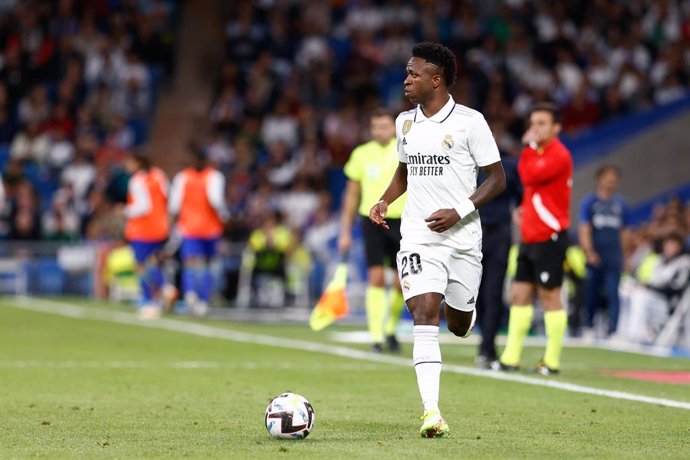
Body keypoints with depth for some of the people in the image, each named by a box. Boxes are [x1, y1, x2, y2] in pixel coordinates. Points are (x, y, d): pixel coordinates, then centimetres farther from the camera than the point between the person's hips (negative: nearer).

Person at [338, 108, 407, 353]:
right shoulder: (361, 154, 6)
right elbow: (352, 195, 11)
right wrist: (345, 232, 8)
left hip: (401, 222, 0)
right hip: (373, 221, 0)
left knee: (403, 284, 1)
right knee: (376, 278, -10)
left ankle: (391, 329, 25)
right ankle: (376, 337, -9)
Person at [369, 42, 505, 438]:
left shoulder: (469, 121, -7)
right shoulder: (405, 122, 9)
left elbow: (497, 178, -5)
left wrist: (460, 211, -17)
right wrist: (385, 201, 7)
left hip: (463, 238, -2)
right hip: (418, 237, 2)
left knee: (458, 325, 9)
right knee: (425, 314, -17)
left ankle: (463, 310, 50)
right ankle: (432, 412, -22)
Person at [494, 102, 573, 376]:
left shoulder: (559, 155, -13)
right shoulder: (537, 153, 16)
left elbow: (529, 176, -25)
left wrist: (528, 146, -13)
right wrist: (525, 209, 12)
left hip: (550, 238, -9)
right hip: (530, 238, 9)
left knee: (549, 296, -4)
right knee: (519, 294, 7)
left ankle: (552, 361, 2)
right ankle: (511, 358, 9)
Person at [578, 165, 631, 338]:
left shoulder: (621, 205, 10)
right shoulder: (589, 202, 2)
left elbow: (624, 232, 15)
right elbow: (584, 229, -4)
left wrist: (624, 255, 11)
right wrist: (589, 252, -16)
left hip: (614, 258, 1)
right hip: (595, 257, -1)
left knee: (613, 294, -8)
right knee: (592, 294, 6)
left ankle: (613, 330, -9)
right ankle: (589, 327, 20)